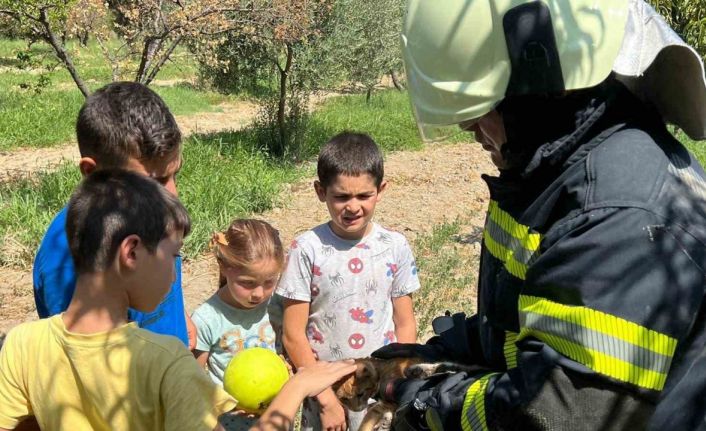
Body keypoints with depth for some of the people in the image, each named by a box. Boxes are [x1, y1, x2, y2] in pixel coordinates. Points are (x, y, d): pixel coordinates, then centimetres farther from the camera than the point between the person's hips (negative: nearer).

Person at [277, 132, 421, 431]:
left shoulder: (395, 247, -4)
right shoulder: (307, 249, -11)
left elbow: (405, 325, 3)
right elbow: (293, 335, -9)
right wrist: (327, 399, -10)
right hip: (325, 392, -1)